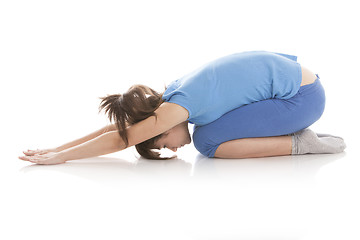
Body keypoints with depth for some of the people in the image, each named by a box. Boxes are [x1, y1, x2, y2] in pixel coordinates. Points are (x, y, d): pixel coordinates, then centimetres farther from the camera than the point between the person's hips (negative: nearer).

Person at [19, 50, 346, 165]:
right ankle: (294, 133, 10)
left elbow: (119, 140, -18)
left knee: (207, 141, -12)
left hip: (304, 96, -9)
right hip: (294, 77, 9)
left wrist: (59, 157, -12)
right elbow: (118, 126, 7)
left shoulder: (178, 105, -20)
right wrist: (56, 149, 6)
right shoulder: (174, 93, 4)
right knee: (208, 128, 13)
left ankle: (300, 143, -8)